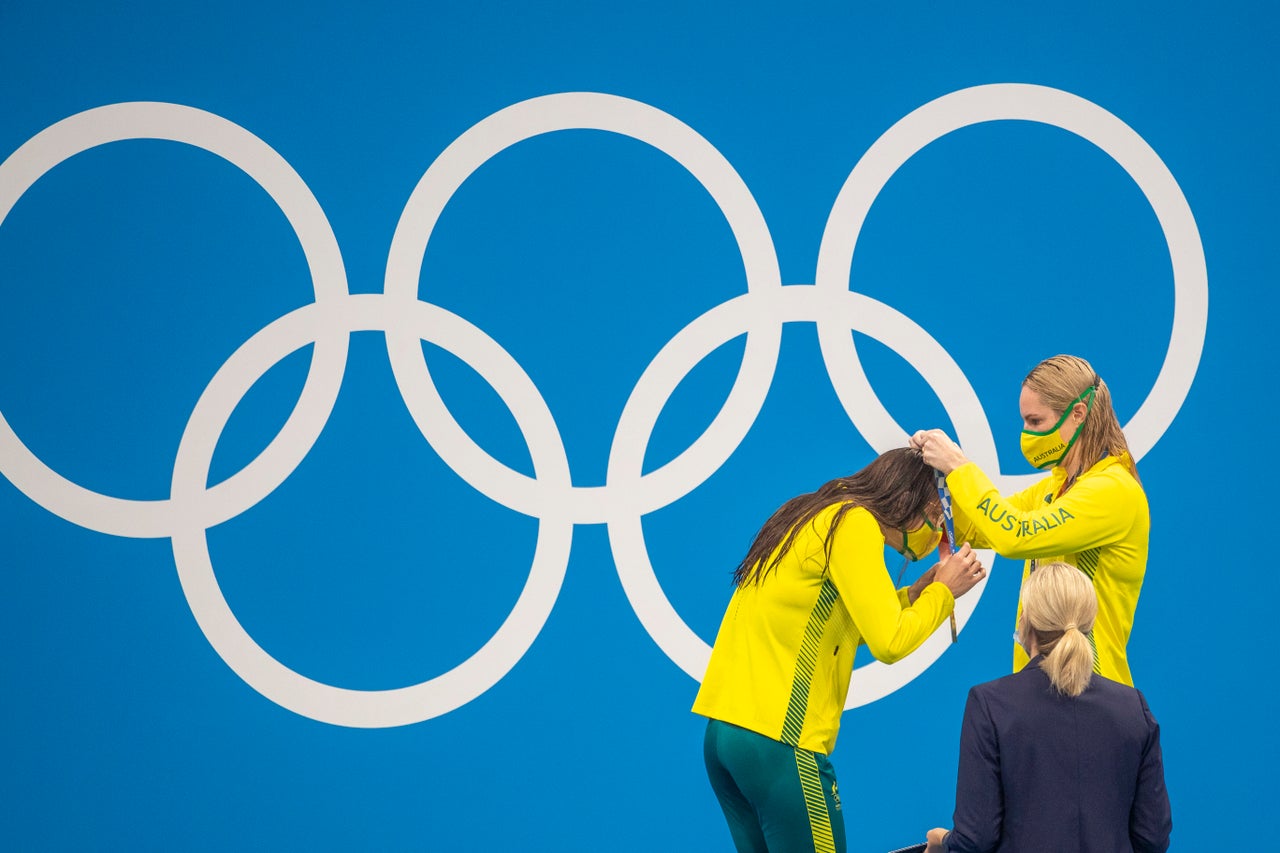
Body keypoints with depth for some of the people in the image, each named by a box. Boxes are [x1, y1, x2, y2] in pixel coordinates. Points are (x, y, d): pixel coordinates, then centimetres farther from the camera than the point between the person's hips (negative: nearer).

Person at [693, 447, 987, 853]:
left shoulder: (817, 517, 19)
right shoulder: (854, 523, -9)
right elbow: (889, 643, -13)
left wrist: (915, 595, 17)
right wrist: (943, 592, 1)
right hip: (779, 742, -9)